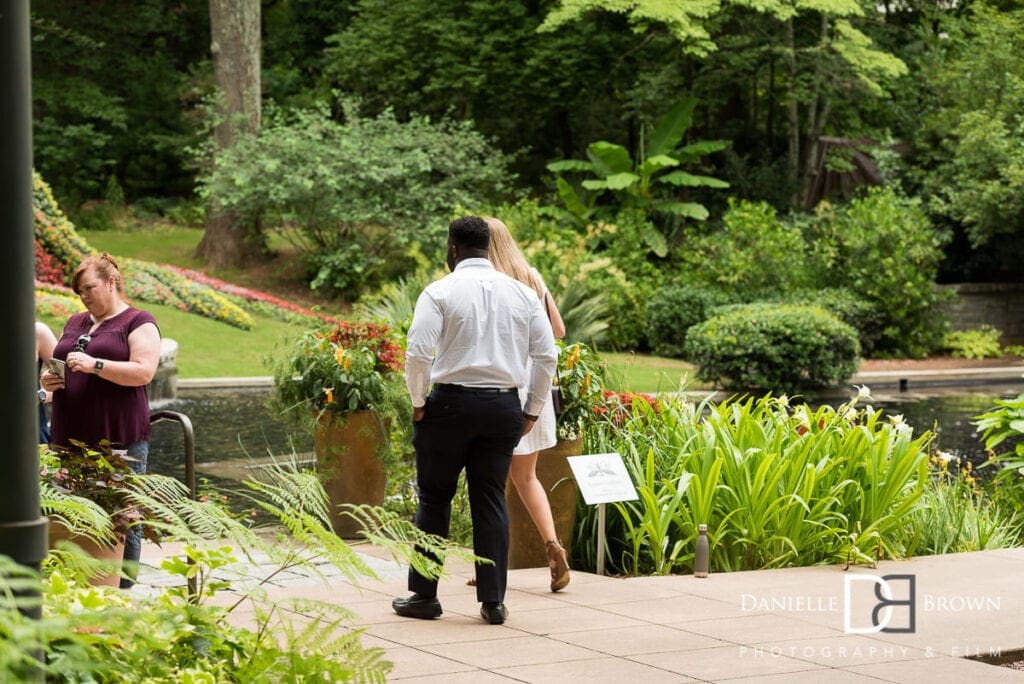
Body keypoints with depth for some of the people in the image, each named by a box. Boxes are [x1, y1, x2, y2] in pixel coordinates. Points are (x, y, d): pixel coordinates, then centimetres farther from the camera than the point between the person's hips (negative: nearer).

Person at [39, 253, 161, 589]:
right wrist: (48, 380, 5)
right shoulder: (75, 323, 22)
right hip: (70, 436, 6)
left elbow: (143, 372, -11)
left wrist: (94, 365, -19)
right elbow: (58, 365, 28)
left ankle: (122, 592, -1)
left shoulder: (138, 322, 1)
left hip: (119, 439, -6)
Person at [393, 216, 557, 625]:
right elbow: (546, 355, 4)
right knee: (491, 501, 8)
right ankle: (493, 601, 6)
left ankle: (424, 596, 12)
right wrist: (533, 409, 13)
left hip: (451, 402, -3)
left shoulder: (441, 292, -4)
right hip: (504, 406, 3)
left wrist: (418, 403, 0)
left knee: (434, 499, 8)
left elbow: (418, 353, -13)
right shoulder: (522, 294, 7)